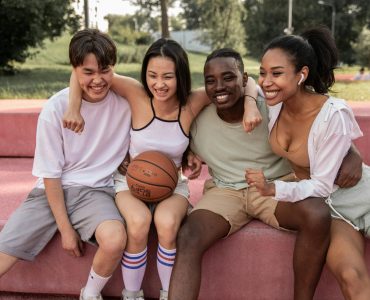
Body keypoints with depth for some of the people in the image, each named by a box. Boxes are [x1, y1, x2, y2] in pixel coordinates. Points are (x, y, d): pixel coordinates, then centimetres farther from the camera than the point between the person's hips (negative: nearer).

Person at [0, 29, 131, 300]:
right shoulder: (55, 108, -11)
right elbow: (50, 173, -6)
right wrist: (65, 228, -8)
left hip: (95, 190, 0)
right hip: (52, 191, 0)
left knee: (115, 239, -32)